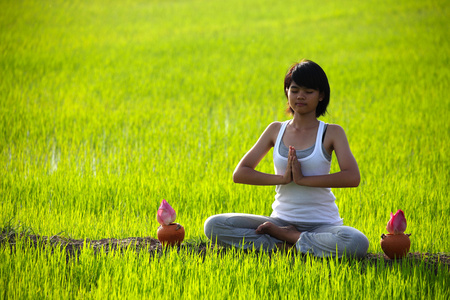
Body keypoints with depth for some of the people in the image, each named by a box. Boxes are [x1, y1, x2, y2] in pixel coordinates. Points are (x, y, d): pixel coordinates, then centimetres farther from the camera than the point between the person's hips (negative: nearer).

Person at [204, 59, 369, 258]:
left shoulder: (332, 133, 0)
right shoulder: (276, 130, 9)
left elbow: (352, 177, -17)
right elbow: (239, 174, 2)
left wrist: (303, 179, -21)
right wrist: (281, 178, -13)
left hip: (322, 224, -2)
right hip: (282, 219, 2)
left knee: (356, 243, -37)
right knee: (213, 226, -16)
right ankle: (286, 243, -17)